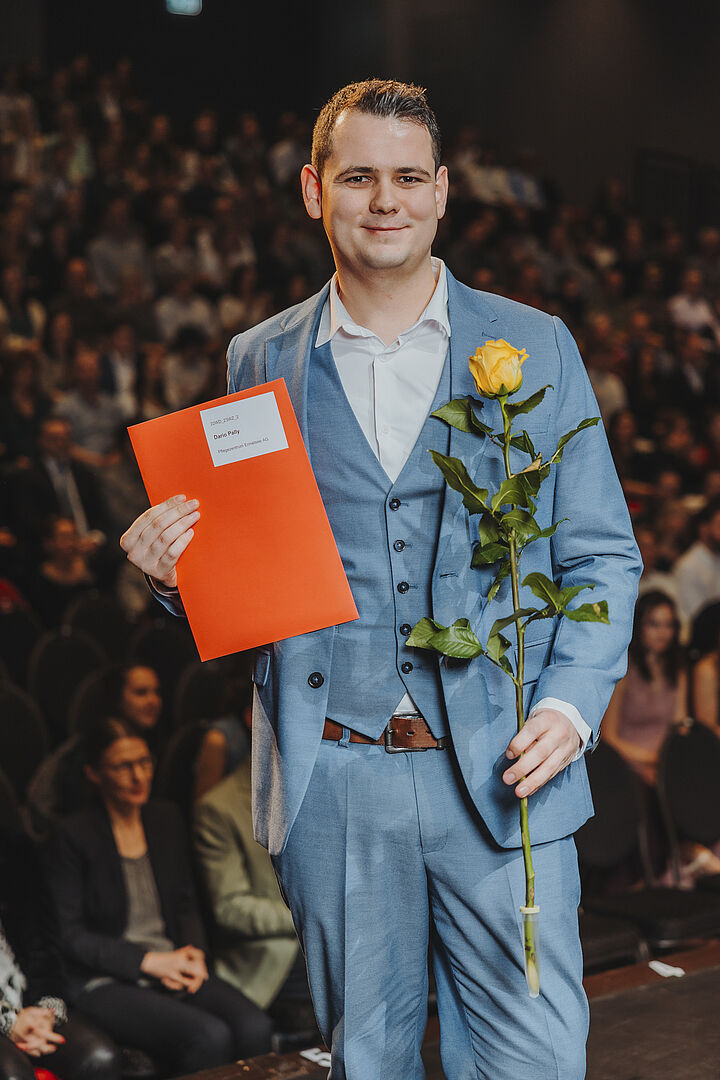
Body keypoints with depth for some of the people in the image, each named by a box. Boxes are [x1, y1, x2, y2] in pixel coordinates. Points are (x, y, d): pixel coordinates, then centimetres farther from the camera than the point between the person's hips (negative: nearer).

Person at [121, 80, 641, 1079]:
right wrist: (175, 566, -9)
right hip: (331, 782, 1)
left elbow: (601, 556, 6)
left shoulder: (537, 348, 5)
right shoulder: (259, 362, 8)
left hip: (503, 771, -1)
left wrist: (570, 706, -9)